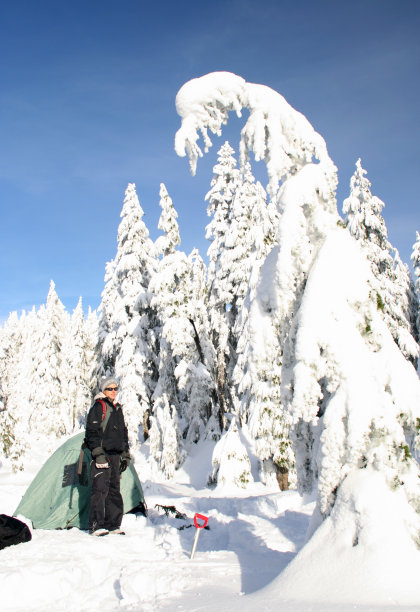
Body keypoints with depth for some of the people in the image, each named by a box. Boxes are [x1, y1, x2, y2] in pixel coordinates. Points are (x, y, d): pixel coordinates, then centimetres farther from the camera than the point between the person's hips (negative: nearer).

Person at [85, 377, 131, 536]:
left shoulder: (117, 408, 20)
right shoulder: (98, 406, -4)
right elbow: (92, 431, -11)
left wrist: (125, 454, 21)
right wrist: (98, 453, -18)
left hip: (115, 455, 8)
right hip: (102, 454, -8)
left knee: (114, 490, 9)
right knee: (100, 489, -9)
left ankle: (112, 524, 16)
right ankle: (96, 525, -3)